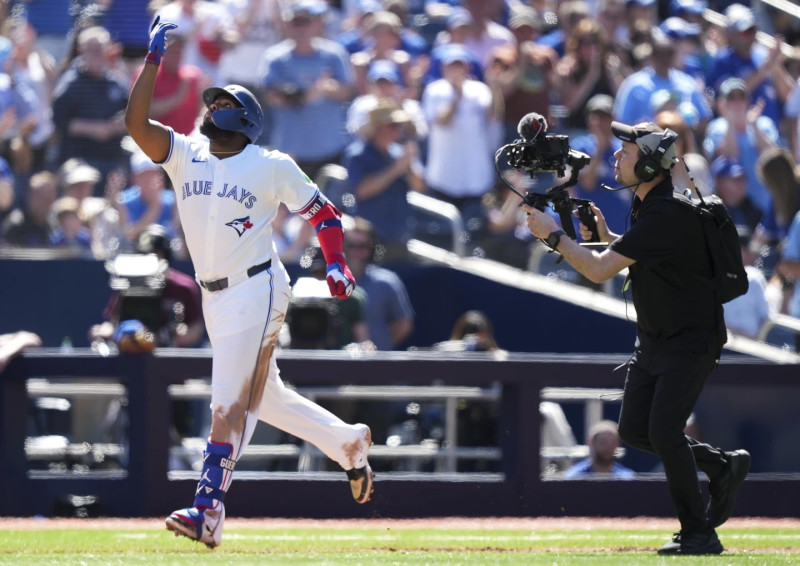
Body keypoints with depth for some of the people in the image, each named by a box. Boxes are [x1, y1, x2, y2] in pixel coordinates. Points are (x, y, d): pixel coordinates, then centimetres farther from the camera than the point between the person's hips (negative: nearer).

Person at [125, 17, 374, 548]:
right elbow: (136, 121, -5)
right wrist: (154, 58, -9)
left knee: (231, 402, -15)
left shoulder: (272, 166, -3)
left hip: (257, 290, -7)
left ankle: (209, 510, -22)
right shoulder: (184, 156, 7)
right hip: (214, 299, 7)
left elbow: (322, 211, 4)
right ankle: (348, 441, 37)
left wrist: (337, 265, -10)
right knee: (266, 397, 17)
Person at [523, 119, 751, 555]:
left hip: (690, 342, -10)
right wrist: (603, 236, 2)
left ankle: (699, 535, -4)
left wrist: (553, 235, -17)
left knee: (663, 432, -14)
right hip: (653, 340, 10)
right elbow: (631, 252, 20)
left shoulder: (667, 215, -27)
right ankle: (722, 466, 22)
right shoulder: (645, 203, 3)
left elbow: (599, 270, -27)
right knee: (634, 430, 7)